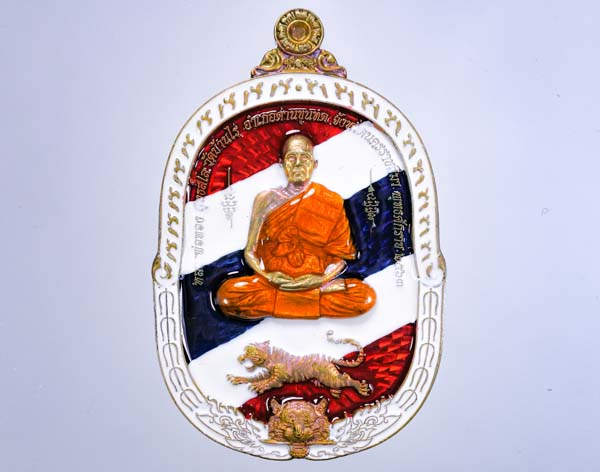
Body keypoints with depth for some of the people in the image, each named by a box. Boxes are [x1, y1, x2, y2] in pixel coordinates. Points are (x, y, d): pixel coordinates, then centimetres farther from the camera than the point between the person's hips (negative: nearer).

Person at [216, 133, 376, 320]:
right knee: (227, 294, -29)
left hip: (316, 283, 1)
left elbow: (340, 257, 4)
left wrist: (322, 279, -15)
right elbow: (250, 251, 7)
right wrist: (267, 275, -13)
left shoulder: (331, 202, 3)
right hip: (271, 283, 0)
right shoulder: (266, 199, 5)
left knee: (365, 297, -26)